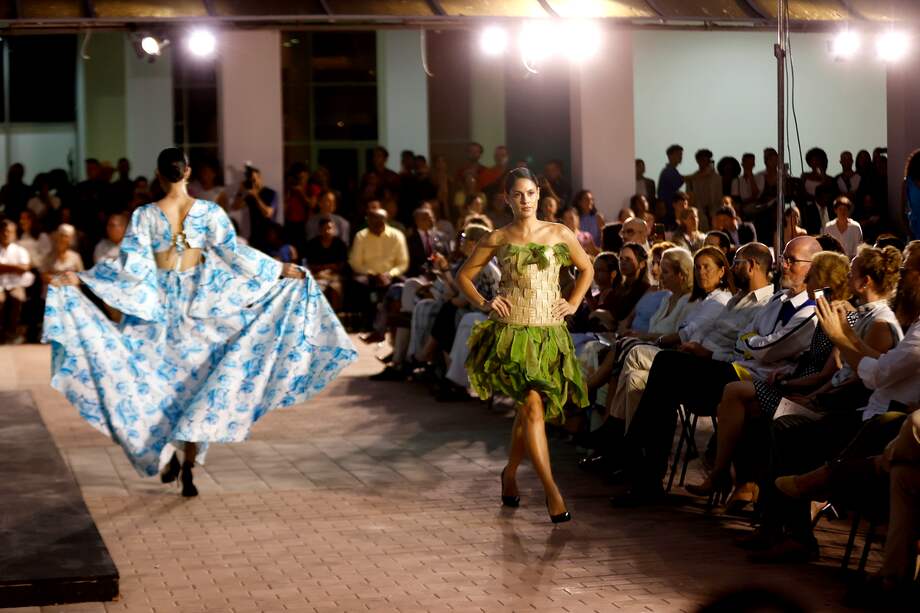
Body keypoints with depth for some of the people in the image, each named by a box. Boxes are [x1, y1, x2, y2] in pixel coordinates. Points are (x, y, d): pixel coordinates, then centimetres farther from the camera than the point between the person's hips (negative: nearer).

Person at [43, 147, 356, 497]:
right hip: (200, 305, 0)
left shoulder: (145, 216, -8)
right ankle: (188, 469, -4)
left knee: (158, 380, 16)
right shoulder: (210, 212, -6)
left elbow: (132, 265, -12)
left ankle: (168, 461, 18)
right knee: (196, 383, 6)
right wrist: (280, 270, 0)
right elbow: (232, 253, -8)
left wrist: (79, 279, -7)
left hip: (157, 304, 0)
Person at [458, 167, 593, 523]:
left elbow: (586, 269, 20)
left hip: (550, 333, 3)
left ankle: (509, 474, 32)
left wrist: (573, 303, 8)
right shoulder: (497, 239, 3)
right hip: (511, 332, -3)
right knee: (533, 404, -17)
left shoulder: (560, 234, 6)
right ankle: (551, 490, -17)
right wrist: (484, 304, -2)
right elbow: (464, 275, 12)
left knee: (529, 410, 8)